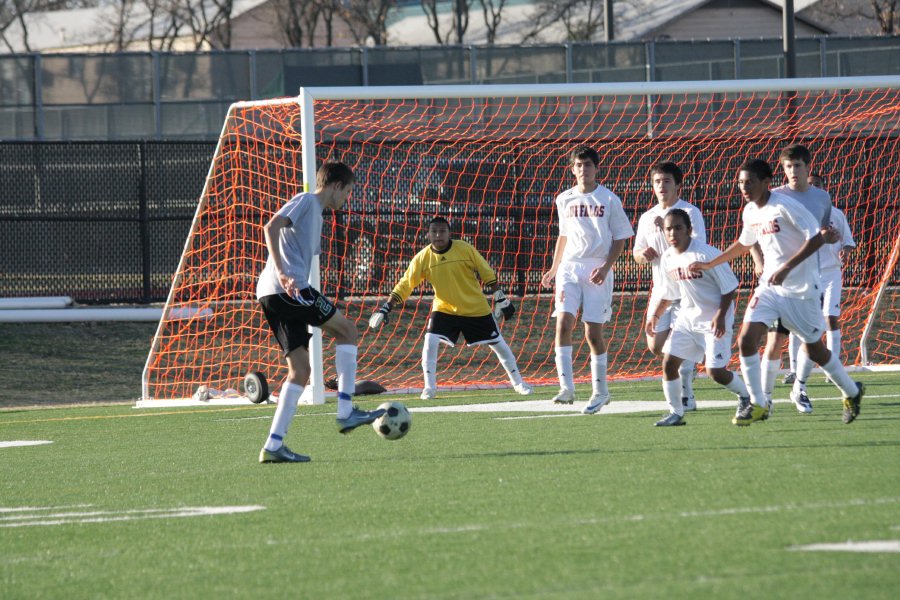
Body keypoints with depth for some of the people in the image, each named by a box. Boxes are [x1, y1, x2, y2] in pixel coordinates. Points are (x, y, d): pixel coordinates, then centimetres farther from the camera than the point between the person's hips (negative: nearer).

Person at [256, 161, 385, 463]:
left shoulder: (316, 214, 28)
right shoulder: (305, 201, -1)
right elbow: (271, 227, -17)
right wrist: (282, 273, -26)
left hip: (272, 298, 10)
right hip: (287, 289, -10)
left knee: (300, 368, 6)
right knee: (347, 330, 1)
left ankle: (273, 445, -1)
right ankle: (346, 412, -2)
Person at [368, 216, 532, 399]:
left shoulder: (465, 249, -15)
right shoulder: (423, 258, -11)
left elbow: (486, 273, -5)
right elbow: (404, 285, -10)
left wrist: (500, 298, -2)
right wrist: (386, 308, -18)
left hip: (476, 308, -1)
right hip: (444, 309, 1)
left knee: (498, 343, 6)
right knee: (430, 341, -19)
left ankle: (517, 382, 24)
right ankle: (429, 386, -6)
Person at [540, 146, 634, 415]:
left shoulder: (609, 200, 1)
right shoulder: (564, 200, 11)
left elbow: (620, 238, 2)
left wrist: (605, 267, -11)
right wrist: (553, 269, 19)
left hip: (597, 271, -3)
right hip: (569, 268, 3)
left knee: (593, 333, -3)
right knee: (563, 323, -15)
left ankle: (600, 390, 12)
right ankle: (566, 387, -16)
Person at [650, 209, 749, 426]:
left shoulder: (707, 254, -19)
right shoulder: (668, 258, 2)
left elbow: (730, 288, -15)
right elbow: (668, 294, 18)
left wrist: (720, 316, -21)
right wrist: (656, 315, 9)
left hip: (714, 321, -6)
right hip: (687, 317, 6)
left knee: (715, 371, -10)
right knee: (668, 362, -5)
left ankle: (745, 395, 19)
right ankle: (675, 413, 6)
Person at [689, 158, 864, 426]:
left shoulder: (785, 207, -18)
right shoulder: (750, 212, 5)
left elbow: (816, 237, -23)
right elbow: (743, 244, 25)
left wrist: (787, 267, -29)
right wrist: (709, 265, 21)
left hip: (800, 290, -6)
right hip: (769, 288, 6)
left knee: (815, 350, 4)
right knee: (746, 339, -11)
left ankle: (852, 392, 29)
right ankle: (757, 405, 0)